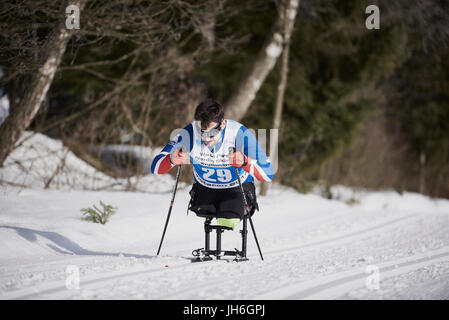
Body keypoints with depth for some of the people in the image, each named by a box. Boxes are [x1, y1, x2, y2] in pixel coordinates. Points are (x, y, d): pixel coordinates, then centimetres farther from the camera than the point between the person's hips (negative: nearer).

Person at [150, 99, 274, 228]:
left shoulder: (240, 134, -26)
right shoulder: (189, 134, -21)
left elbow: (268, 174, -29)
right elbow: (156, 167, -17)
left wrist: (245, 162, -49)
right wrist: (172, 160, -41)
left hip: (237, 189, -2)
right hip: (204, 189, 2)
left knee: (228, 222, -26)